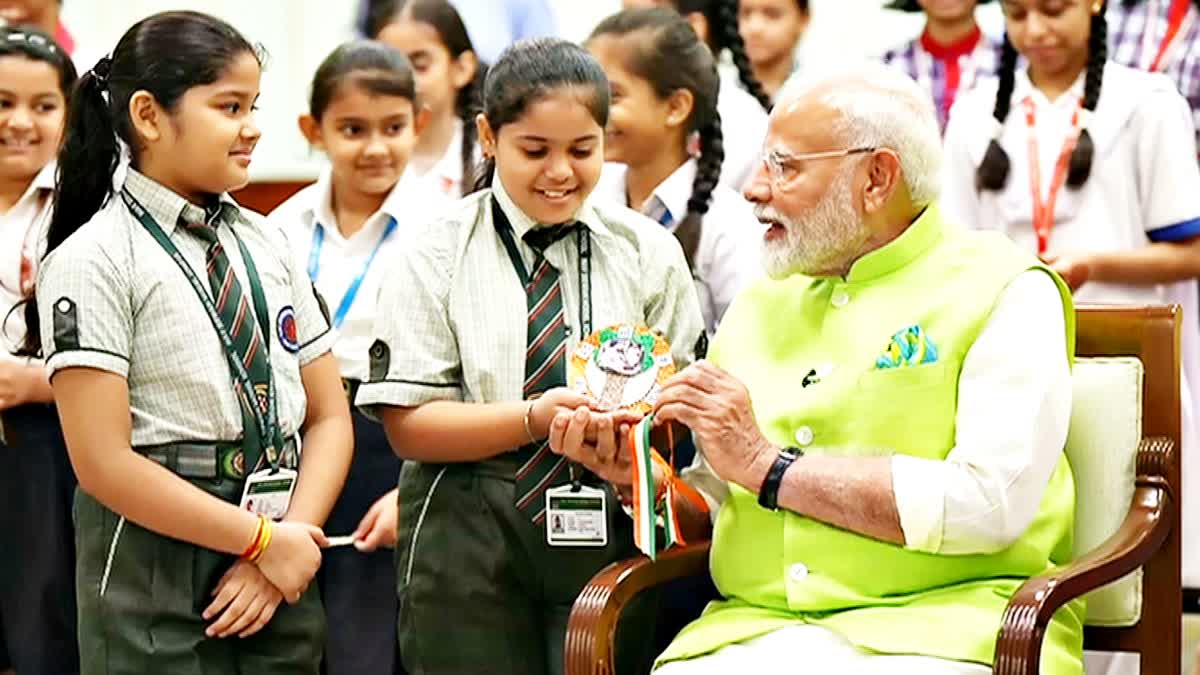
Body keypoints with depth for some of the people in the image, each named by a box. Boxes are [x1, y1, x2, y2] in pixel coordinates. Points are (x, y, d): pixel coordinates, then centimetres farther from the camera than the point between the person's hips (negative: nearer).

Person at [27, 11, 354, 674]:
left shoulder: (268, 246, 9)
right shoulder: (94, 260, -8)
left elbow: (329, 418, 10)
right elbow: (103, 462, -15)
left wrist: (293, 539, -6)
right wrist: (265, 541, -13)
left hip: (277, 579, 5)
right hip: (153, 578, -5)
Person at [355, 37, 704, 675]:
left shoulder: (649, 252, 5)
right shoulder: (436, 257, -1)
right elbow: (408, 425, -6)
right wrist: (535, 418, -19)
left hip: (609, 530, 1)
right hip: (468, 545, -1)